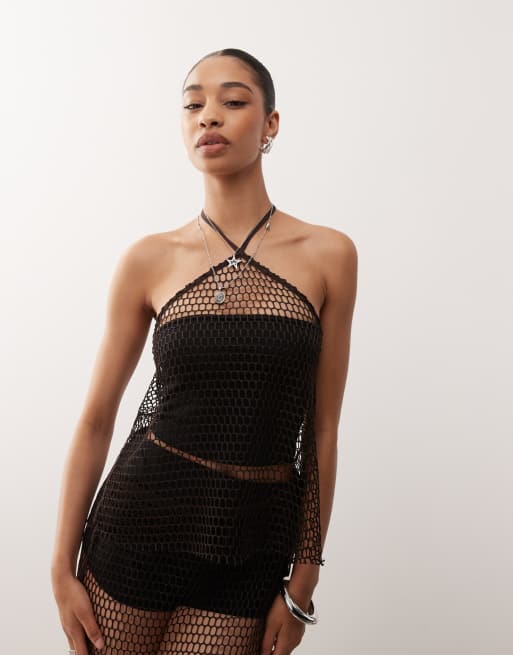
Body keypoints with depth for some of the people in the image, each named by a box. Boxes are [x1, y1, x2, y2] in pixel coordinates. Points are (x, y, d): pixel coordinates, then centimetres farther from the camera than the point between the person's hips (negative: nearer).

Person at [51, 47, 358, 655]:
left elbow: (322, 429, -1)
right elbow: (95, 421, 2)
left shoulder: (328, 255, -4)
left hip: (251, 545, 0)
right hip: (141, 516, 1)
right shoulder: (149, 260, -3)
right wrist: (63, 570, 3)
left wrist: (303, 582, 2)